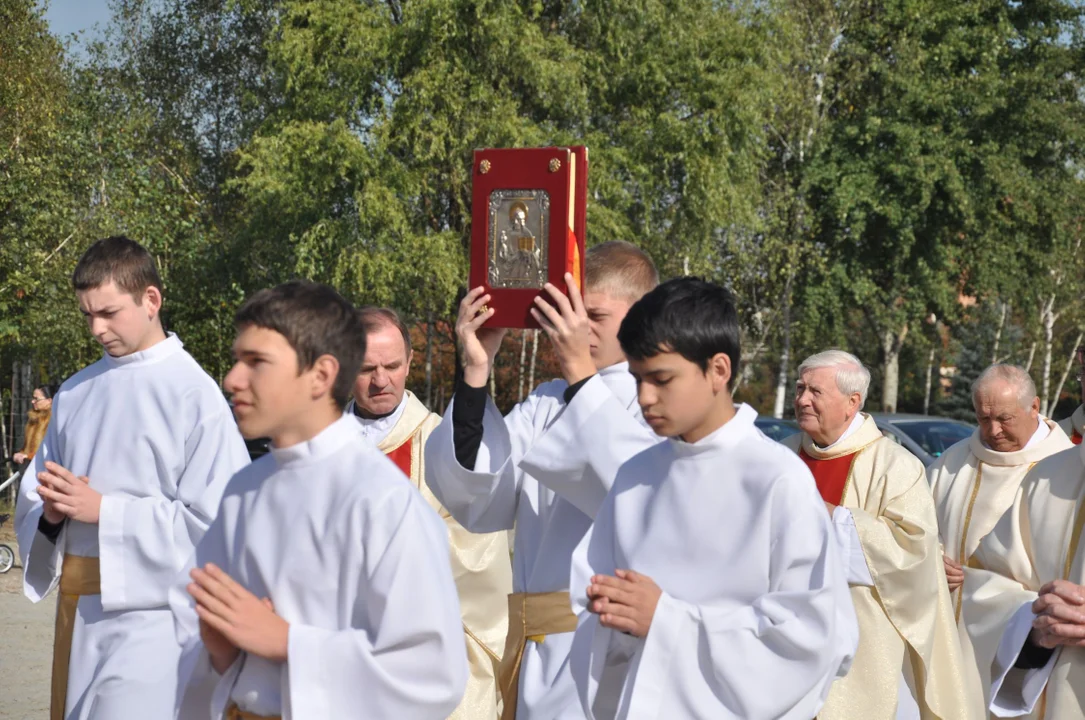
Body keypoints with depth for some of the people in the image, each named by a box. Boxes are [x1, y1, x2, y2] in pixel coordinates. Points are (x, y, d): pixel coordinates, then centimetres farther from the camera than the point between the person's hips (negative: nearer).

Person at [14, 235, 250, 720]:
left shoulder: (195, 395, -11)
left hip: (147, 610, -6)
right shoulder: (75, 392, 10)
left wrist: (103, 510, -17)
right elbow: (31, 500, 16)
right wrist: (50, 512, -8)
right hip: (77, 604, 7)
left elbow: (213, 521, -16)